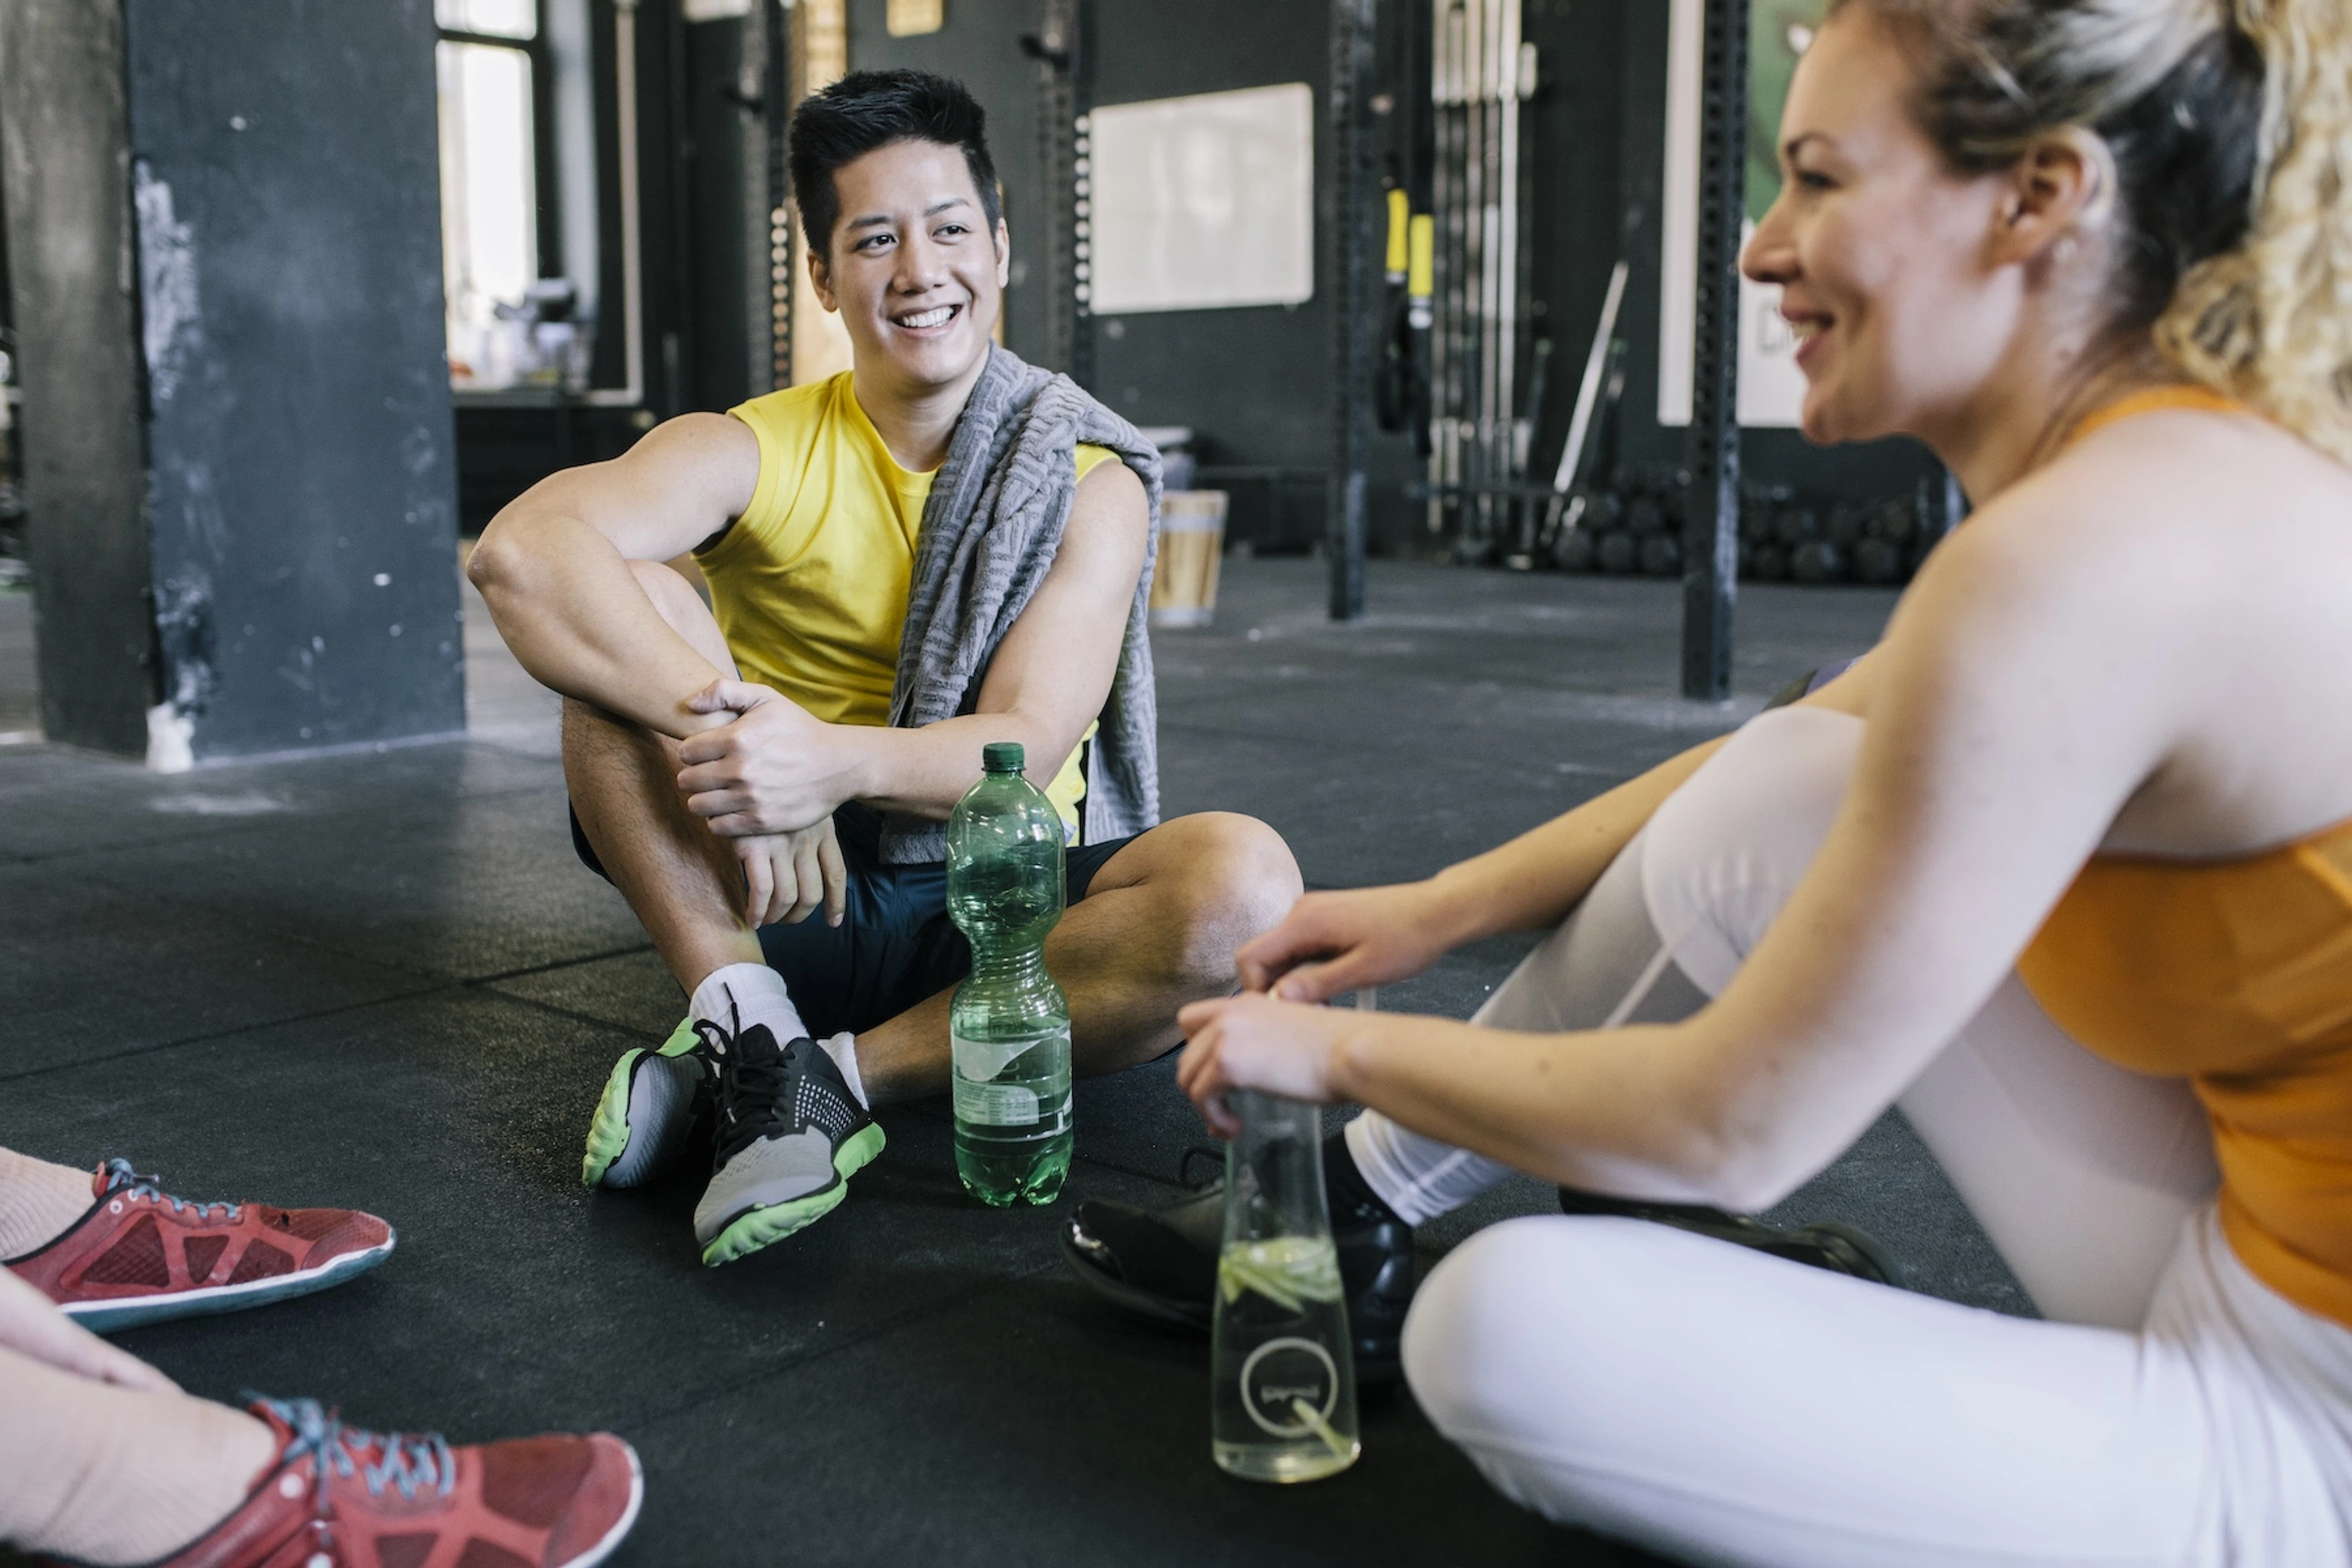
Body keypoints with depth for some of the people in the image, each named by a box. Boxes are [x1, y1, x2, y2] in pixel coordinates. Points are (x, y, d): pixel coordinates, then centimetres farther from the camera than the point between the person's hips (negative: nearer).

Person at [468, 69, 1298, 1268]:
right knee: (620, 609, -20)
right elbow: (521, 547, -24)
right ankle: (749, 1023, -23)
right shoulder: (753, 454, -4)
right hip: (785, 901, 0)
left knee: (1245, 885, -30)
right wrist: (728, 726, -39)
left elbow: (1024, 750, -16)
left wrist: (838, 758, -37)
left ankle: (847, 1071, -25)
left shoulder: (1089, 483, -4)